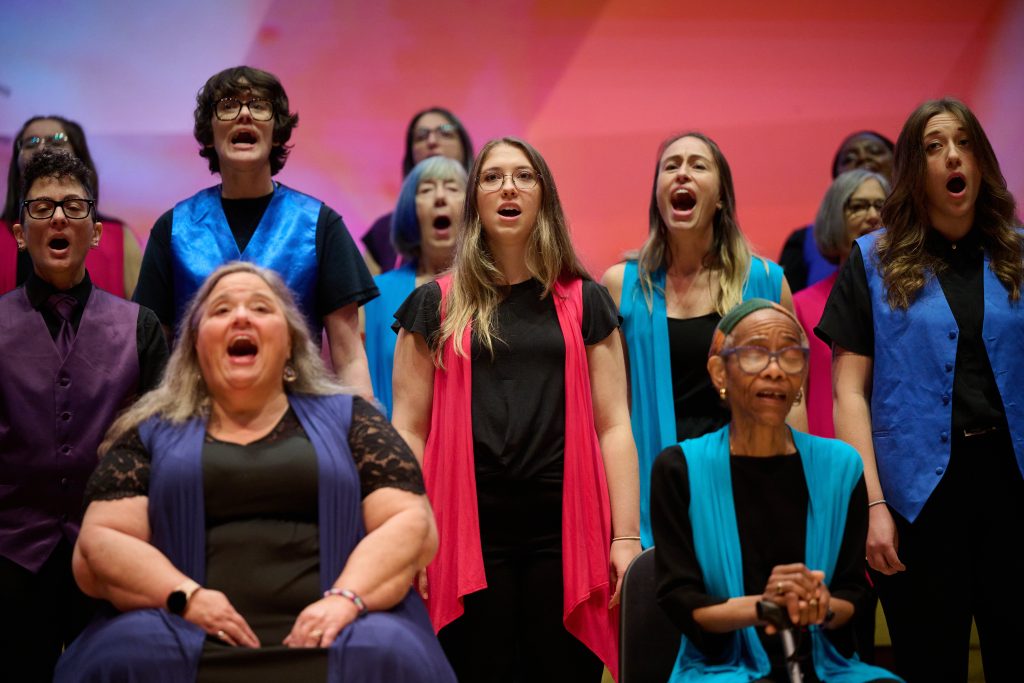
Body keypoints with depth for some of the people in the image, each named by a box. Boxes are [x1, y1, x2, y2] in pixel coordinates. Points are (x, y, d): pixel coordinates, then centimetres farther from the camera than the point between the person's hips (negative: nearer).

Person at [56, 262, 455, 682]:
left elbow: (411, 523, 5)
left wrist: (346, 598, -14)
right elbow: (98, 546, 5)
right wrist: (185, 596, -13)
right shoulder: (149, 434, 16)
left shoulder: (348, 420, 16)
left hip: (330, 643, 0)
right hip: (193, 644, 1)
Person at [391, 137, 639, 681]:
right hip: (468, 532, 0)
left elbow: (612, 425, 6)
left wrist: (626, 536, -2)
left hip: (564, 531, 1)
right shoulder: (436, 304, 9)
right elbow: (408, 429, 6)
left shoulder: (583, 301, 10)